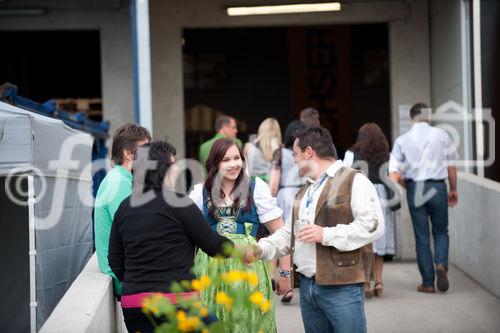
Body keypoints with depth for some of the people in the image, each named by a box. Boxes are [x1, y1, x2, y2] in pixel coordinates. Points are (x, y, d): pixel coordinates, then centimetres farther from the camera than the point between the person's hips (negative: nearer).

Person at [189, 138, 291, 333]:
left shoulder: (256, 188, 3)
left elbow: (280, 233, 3)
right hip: (211, 267, 2)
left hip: (247, 265, -1)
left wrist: (285, 273, 1)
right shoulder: (200, 192, 8)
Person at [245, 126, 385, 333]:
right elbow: (290, 232, 23)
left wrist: (326, 235, -18)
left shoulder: (353, 181, -5)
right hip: (307, 285, 8)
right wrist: (261, 249, 6)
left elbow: (373, 225, -16)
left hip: (341, 286, -8)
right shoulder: (305, 191, 22)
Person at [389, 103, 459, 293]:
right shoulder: (441, 135, 1)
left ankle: (428, 283, 9)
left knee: (422, 236, 7)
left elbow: (394, 175, -4)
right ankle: (441, 264, -11)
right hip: (437, 187, 0)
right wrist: (453, 189, 17)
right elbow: (451, 166, 5)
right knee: (441, 231, 16)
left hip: (414, 189, 0)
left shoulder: (402, 140, 1)